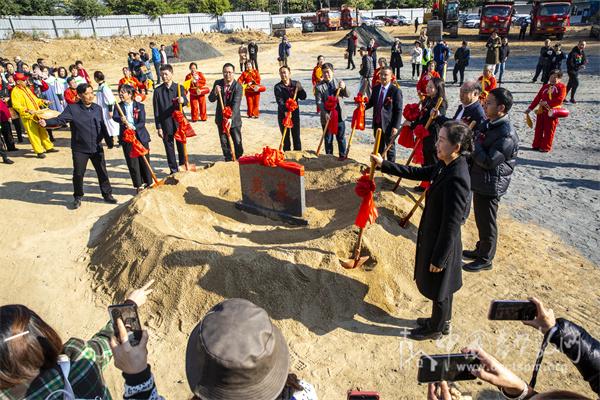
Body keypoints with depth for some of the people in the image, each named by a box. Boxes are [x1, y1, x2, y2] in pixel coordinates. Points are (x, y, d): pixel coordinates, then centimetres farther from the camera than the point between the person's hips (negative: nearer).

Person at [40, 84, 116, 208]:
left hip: (97, 147, 3)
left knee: (102, 172, 10)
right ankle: (78, 197, 24)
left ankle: (107, 194, 25)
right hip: (80, 149, -3)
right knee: (78, 174, 6)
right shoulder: (72, 108, -9)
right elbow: (60, 119, -18)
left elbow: (103, 127, 13)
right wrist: (46, 122, -37)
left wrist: (109, 141, 20)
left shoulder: (98, 108, 4)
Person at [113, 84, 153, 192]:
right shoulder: (119, 106, 4)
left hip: (141, 137, -1)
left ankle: (148, 183, 18)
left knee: (144, 161, 5)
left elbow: (142, 122, -9)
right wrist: (122, 120, -37)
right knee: (132, 163, 3)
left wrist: (133, 127, -27)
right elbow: (114, 117, -15)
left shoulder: (140, 106, -1)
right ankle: (138, 185, 14)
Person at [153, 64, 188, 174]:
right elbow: (156, 111, 1)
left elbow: (186, 101, -14)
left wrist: (182, 100, -39)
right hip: (166, 124, 0)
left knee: (181, 146, 8)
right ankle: (174, 170, 17)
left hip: (179, 122, 0)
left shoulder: (179, 87, 2)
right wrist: (159, 127, -4)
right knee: (169, 148, 6)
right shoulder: (158, 90, 1)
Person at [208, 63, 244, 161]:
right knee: (224, 142, 11)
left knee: (237, 142, 5)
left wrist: (230, 118, -38)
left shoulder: (238, 87, -15)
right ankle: (228, 160, 27)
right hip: (221, 119, 3)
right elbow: (211, 99, -4)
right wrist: (215, 92, -27)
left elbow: (236, 104, -25)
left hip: (234, 119, -3)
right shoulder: (218, 83, -2)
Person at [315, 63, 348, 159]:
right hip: (327, 116, -2)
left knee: (341, 137, 10)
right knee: (328, 139, 9)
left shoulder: (339, 82, 4)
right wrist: (325, 113, -24)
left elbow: (347, 95, 3)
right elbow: (319, 102, -11)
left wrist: (344, 88, -18)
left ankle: (342, 155, 23)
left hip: (339, 115, 2)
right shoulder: (319, 86, -5)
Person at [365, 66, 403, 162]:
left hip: (389, 125, -5)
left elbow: (399, 110, -14)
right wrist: (365, 106, -5)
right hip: (377, 123, 5)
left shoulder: (396, 91, -14)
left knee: (390, 147, 11)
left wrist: (396, 126, -19)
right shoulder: (376, 88, 4)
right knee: (379, 146, 20)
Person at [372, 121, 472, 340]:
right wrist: (384, 164, 11)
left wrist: (438, 258, -19)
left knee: (439, 289, 15)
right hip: (435, 237, 9)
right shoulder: (445, 166, -3)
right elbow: (416, 173, 12)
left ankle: (436, 329, 39)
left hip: (442, 243, -9)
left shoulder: (456, 178, -31)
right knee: (442, 287, 27)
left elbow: (451, 224, -27)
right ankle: (442, 321, 49)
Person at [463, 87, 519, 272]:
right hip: (479, 181, 9)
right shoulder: (488, 124, 4)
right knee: (480, 220, 23)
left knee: (486, 223, 6)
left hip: (490, 185, -9)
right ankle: (481, 250, 41)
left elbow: (488, 161, -27)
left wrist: (474, 144, -19)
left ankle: (485, 259, 23)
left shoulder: (507, 134, -25)